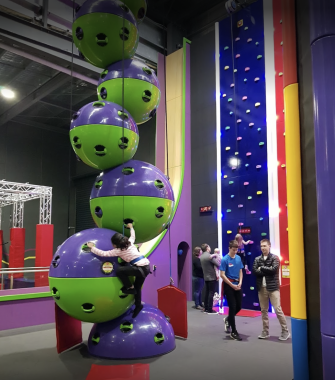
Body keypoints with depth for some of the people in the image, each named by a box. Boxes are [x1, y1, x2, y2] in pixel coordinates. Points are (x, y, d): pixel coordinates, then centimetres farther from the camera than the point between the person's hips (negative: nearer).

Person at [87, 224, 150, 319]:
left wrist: (92, 247, 6)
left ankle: (130, 288, 3)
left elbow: (103, 253, -5)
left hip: (141, 268, -9)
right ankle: (138, 306, 36)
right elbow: (132, 236, 35)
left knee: (119, 271, -12)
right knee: (137, 287, 22)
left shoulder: (118, 250, -8)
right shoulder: (130, 242, 11)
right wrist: (131, 227, 52)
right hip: (146, 266, 9)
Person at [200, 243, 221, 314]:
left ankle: (206, 308, 16)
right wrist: (217, 257, 1)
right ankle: (210, 310, -3)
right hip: (212, 277, -8)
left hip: (206, 277, 8)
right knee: (211, 293, -4)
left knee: (207, 293, 11)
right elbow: (218, 264, -17)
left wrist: (214, 256, 4)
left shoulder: (201, 256, 7)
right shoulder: (210, 256, -19)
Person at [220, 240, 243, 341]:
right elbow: (222, 275, -13)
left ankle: (228, 319, 37)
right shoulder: (225, 260, -13)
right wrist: (232, 285, -14)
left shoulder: (238, 258, 3)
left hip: (237, 285, 5)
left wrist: (240, 283, -5)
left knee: (239, 306, 10)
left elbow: (240, 271, 11)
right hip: (229, 286, -5)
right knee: (232, 307, -3)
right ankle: (233, 332, 7)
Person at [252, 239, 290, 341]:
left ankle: (285, 331, 8)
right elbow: (254, 271, -5)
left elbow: (273, 269, -16)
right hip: (261, 288, 4)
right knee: (263, 310, 8)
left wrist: (262, 268, -7)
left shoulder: (274, 258, -1)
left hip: (273, 287, -4)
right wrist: (267, 271, -13)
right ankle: (265, 331, 18)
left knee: (278, 309, -5)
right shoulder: (257, 259, 9)